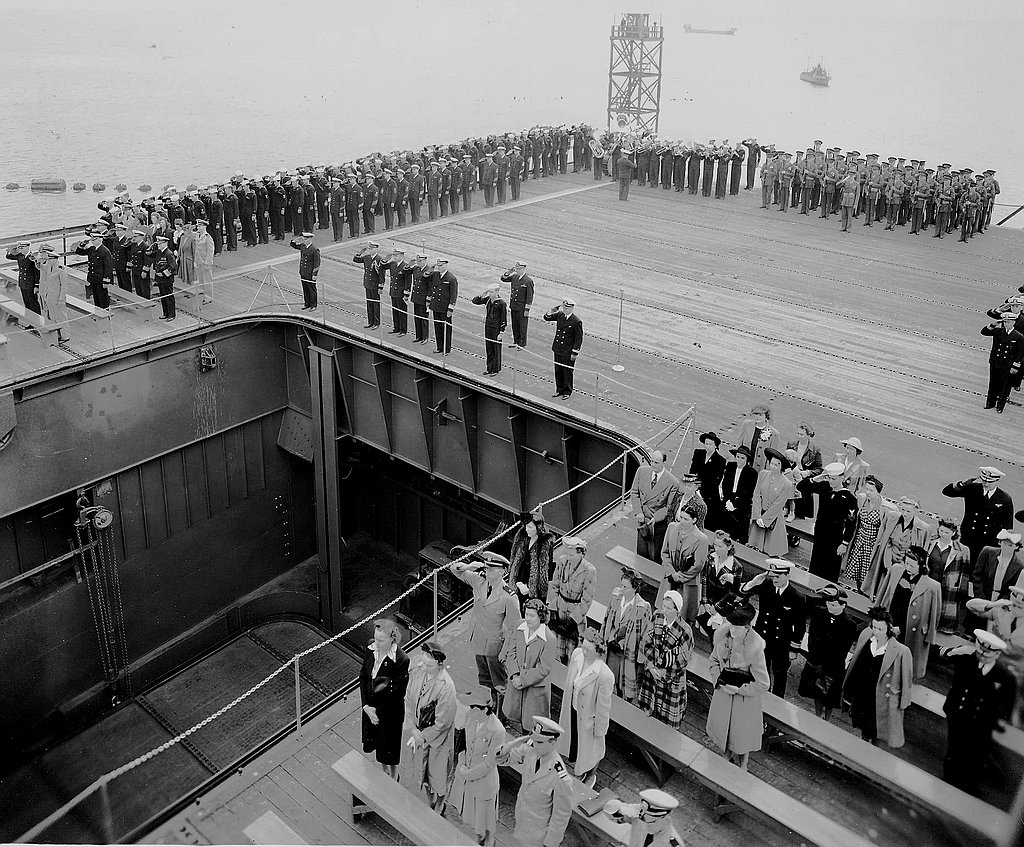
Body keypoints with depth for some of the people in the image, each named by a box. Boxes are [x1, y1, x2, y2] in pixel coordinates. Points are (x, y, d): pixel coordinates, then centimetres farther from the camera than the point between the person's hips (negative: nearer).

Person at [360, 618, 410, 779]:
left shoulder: (401, 660, -29)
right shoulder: (371, 649, -13)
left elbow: (398, 693, -22)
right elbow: (363, 676, -4)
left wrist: (375, 708, -16)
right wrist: (366, 706, -11)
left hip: (391, 710, -5)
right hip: (371, 706, 5)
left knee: (390, 747, 16)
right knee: (377, 742, 24)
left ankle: (393, 779, 42)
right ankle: (385, 772, 51)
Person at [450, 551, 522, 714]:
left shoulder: (508, 596, -24)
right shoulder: (479, 581, -9)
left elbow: (515, 625, -18)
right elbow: (455, 568, -1)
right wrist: (469, 566, -20)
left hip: (495, 645, -6)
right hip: (478, 641, 6)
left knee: (500, 686, 10)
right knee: (484, 681, 25)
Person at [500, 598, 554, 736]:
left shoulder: (549, 639, -21)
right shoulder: (518, 629, -5)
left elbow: (544, 668, -18)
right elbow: (510, 653, -2)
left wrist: (523, 681, -17)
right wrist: (514, 675, -15)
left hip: (536, 685, -4)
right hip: (516, 682, 4)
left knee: (531, 723, 7)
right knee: (512, 714, 17)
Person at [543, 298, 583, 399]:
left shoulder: (577, 321, -15)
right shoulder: (559, 315, 2)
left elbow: (579, 339, -12)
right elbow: (547, 317, 12)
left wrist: (575, 353, -13)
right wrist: (552, 310, -9)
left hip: (568, 352, -6)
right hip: (557, 349, 6)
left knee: (567, 371, 6)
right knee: (558, 371, 15)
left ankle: (567, 392, 20)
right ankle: (559, 390, 29)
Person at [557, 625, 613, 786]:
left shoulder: (605, 676, -37)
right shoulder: (576, 654, -19)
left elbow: (603, 706, -23)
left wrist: (600, 729, -11)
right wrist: (567, 702, 13)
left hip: (589, 715, -5)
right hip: (572, 709, 5)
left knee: (592, 747, 24)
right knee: (572, 742, 28)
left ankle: (591, 776, 56)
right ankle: (578, 773, 59)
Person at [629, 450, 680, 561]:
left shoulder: (673, 482, -17)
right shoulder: (642, 471, -5)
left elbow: (669, 507, -10)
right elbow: (634, 492, 2)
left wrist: (655, 519, -21)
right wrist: (638, 512, -9)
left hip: (658, 523, -3)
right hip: (642, 519, 3)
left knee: (655, 557, 7)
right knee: (641, 553, 13)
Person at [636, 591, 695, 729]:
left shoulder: (684, 631, -22)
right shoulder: (657, 617, -9)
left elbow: (682, 660, -13)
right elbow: (645, 643, -4)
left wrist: (664, 673, -13)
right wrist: (651, 666, -12)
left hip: (671, 677, -4)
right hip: (650, 670, 4)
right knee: (645, 709, 13)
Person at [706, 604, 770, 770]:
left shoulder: (755, 648, -31)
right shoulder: (722, 634, -16)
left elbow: (762, 684, -21)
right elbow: (714, 660, 3)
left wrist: (739, 689, -19)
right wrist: (718, 680, -10)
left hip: (744, 695, -5)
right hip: (723, 689, 5)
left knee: (742, 734, 16)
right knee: (720, 727, 23)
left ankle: (742, 770, 43)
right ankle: (728, 758, 52)